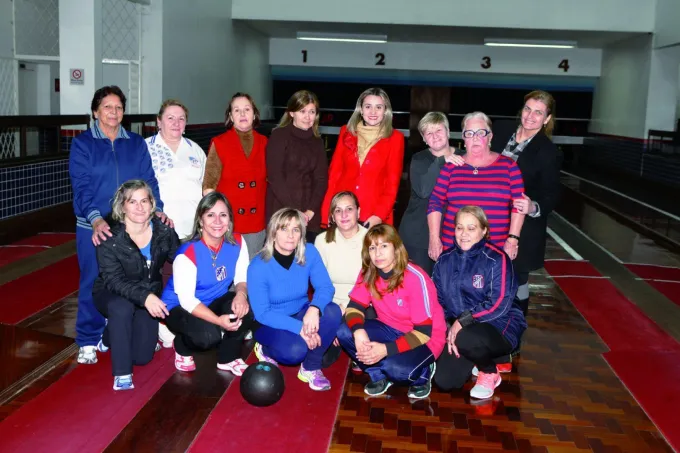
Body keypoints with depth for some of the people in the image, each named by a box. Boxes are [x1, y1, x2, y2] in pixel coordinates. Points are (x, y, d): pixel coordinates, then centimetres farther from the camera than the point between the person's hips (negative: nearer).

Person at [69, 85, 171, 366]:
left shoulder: (136, 143, 9)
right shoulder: (82, 144, 0)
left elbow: (148, 180, 5)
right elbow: (81, 187, -10)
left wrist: (156, 209, -12)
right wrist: (96, 219, -25)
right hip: (94, 228, -2)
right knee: (94, 283, 3)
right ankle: (88, 341, 16)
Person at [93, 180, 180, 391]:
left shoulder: (163, 231, -13)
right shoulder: (110, 238, -22)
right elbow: (114, 280, -29)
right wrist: (144, 297, -45)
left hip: (149, 296, 3)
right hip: (111, 294, -3)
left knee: (142, 356, -3)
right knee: (122, 308, -39)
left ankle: (112, 334, 31)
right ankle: (122, 374, -23)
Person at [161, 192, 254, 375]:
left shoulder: (237, 242, -12)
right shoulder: (187, 254, -27)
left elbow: (242, 277, -6)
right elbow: (187, 300, -27)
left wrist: (241, 294, -31)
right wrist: (218, 320, -40)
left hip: (215, 301, 5)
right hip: (180, 307, -4)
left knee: (244, 308, -27)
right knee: (209, 334, -33)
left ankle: (228, 358, -1)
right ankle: (182, 347, 6)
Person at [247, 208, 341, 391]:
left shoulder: (309, 253, -12)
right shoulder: (258, 267, -22)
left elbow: (325, 286, -19)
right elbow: (262, 314, -21)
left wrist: (314, 309, -42)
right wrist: (299, 327, -32)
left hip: (301, 314, 4)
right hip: (271, 323, -4)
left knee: (332, 311, -26)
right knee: (295, 350, -33)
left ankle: (310, 368, -9)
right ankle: (265, 350, 5)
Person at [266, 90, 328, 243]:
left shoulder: (317, 142, 14)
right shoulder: (279, 136, -1)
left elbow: (321, 179, 8)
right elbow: (274, 177, -8)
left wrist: (311, 211, -7)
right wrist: (294, 211, -13)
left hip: (309, 218, 4)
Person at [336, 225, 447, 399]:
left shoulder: (415, 278, -26)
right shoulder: (368, 273, -8)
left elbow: (424, 331, -25)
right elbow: (355, 306, -8)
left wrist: (386, 349, -34)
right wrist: (358, 331, -31)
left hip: (424, 339, -6)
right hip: (390, 330, 6)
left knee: (395, 367, -35)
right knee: (344, 332, -18)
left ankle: (422, 374, 2)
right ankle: (379, 375, 4)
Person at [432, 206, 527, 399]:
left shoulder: (496, 259, -13)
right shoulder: (445, 259, 3)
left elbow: (499, 304, -20)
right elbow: (437, 301, 4)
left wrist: (464, 320, -24)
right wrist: (447, 330, -11)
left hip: (499, 327, -5)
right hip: (458, 327, 5)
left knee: (465, 339, -38)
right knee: (445, 381, -11)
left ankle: (490, 372, -2)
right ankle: (481, 357, 22)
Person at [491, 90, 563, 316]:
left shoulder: (549, 153, -12)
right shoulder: (501, 130, 0)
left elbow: (551, 195, -11)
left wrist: (534, 207, -30)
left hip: (522, 227, -3)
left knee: (517, 281, 8)